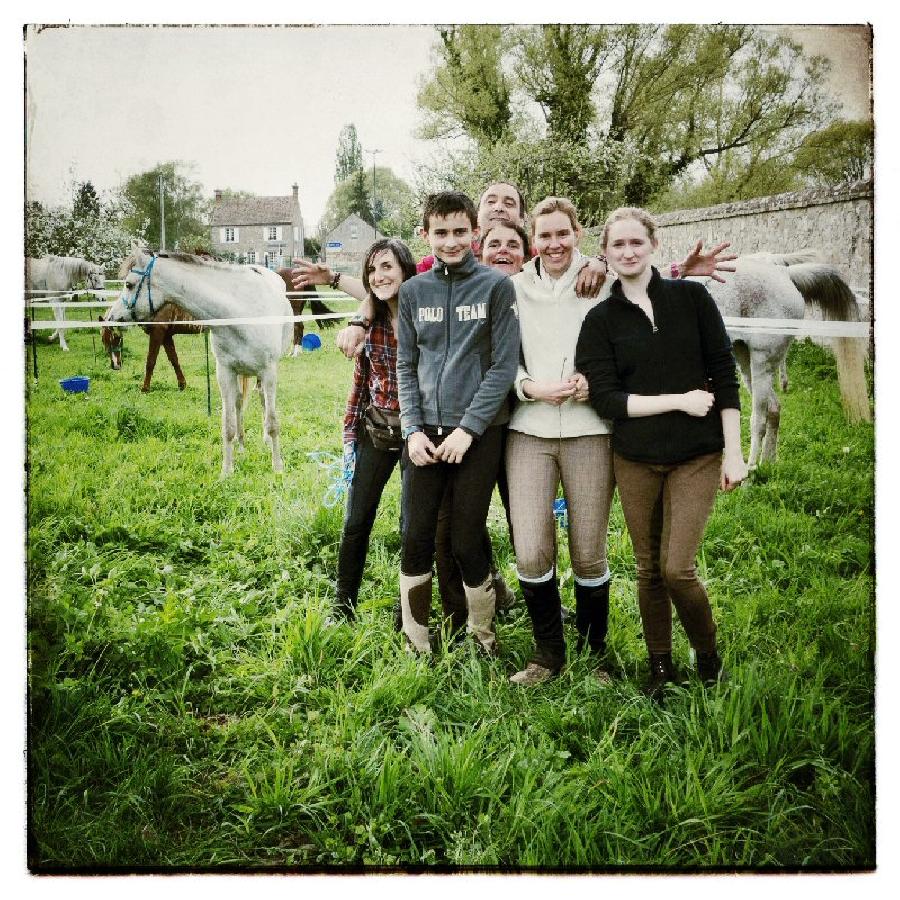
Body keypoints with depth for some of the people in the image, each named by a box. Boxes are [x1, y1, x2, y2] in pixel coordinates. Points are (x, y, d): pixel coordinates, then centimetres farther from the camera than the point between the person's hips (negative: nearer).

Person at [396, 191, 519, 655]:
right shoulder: (413, 290, 9)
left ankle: (482, 634, 22)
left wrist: (467, 429, -13)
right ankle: (416, 638, 20)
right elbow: (406, 365, 9)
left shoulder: (497, 286, -2)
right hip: (424, 431, 3)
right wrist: (413, 429, -3)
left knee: (468, 540, 1)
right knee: (417, 538, 5)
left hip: (477, 432, -3)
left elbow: (503, 366, -6)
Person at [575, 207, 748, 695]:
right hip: (635, 460, 2)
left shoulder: (691, 298, 0)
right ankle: (660, 668, 26)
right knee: (649, 569, 9)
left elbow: (724, 375, 0)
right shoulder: (601, 319, 1)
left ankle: (708, 657, 18)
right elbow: (604, 398, -7)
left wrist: (733, 451, -4)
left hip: (697, 456, -1)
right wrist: (679, 401, -13)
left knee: (677, 568, -8)